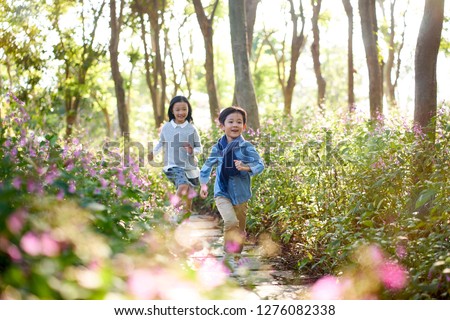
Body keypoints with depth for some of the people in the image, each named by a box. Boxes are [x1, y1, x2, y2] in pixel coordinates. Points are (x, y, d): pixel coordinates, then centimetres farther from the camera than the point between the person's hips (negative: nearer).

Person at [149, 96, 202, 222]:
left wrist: (192, 151, -20)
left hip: (190, 166, 2)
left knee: (189, 192, 15)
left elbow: (199, 148, 1)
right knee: (183, 185, -26)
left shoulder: (192, 129, -4)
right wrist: (153, 152, 1)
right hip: (173, 165, -2)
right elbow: (161, 144, 15)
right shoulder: (166, 127, -2)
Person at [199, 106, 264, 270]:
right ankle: (229, 255, -9)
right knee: (231, 222, -24)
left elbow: (260, 164, -16)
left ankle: (235, 258, 33)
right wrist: (203, 184, 8)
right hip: (222, 193, -1)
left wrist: (246, 167, -34)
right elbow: (208, 165, 13)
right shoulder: (218, 147, -1)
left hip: (241, 193, 1)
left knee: (240, 229, 12)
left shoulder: (246, 147, -8)